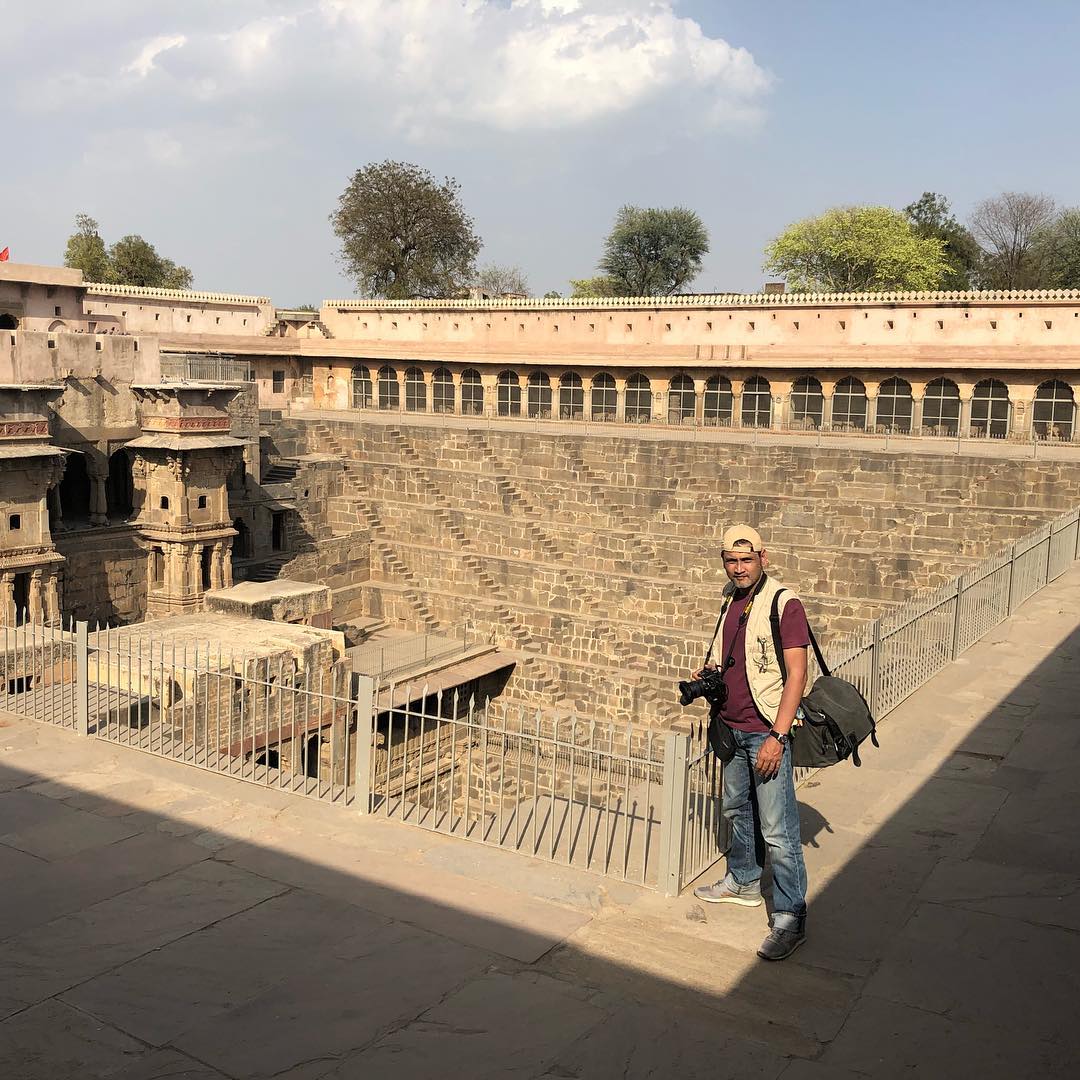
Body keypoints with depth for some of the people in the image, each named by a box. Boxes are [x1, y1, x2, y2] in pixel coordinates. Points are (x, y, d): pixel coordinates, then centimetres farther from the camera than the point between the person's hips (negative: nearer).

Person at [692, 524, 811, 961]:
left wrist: (777, 736, -23)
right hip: (731, 727, 8)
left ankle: (790, 918, 4)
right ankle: (742, 882, 40)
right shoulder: (730, 601, 9)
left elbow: (796, 673, -19)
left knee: (777, 830, -5)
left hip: (767, 731, -8)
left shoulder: (784, 604, -15)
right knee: (737, 810, 22)